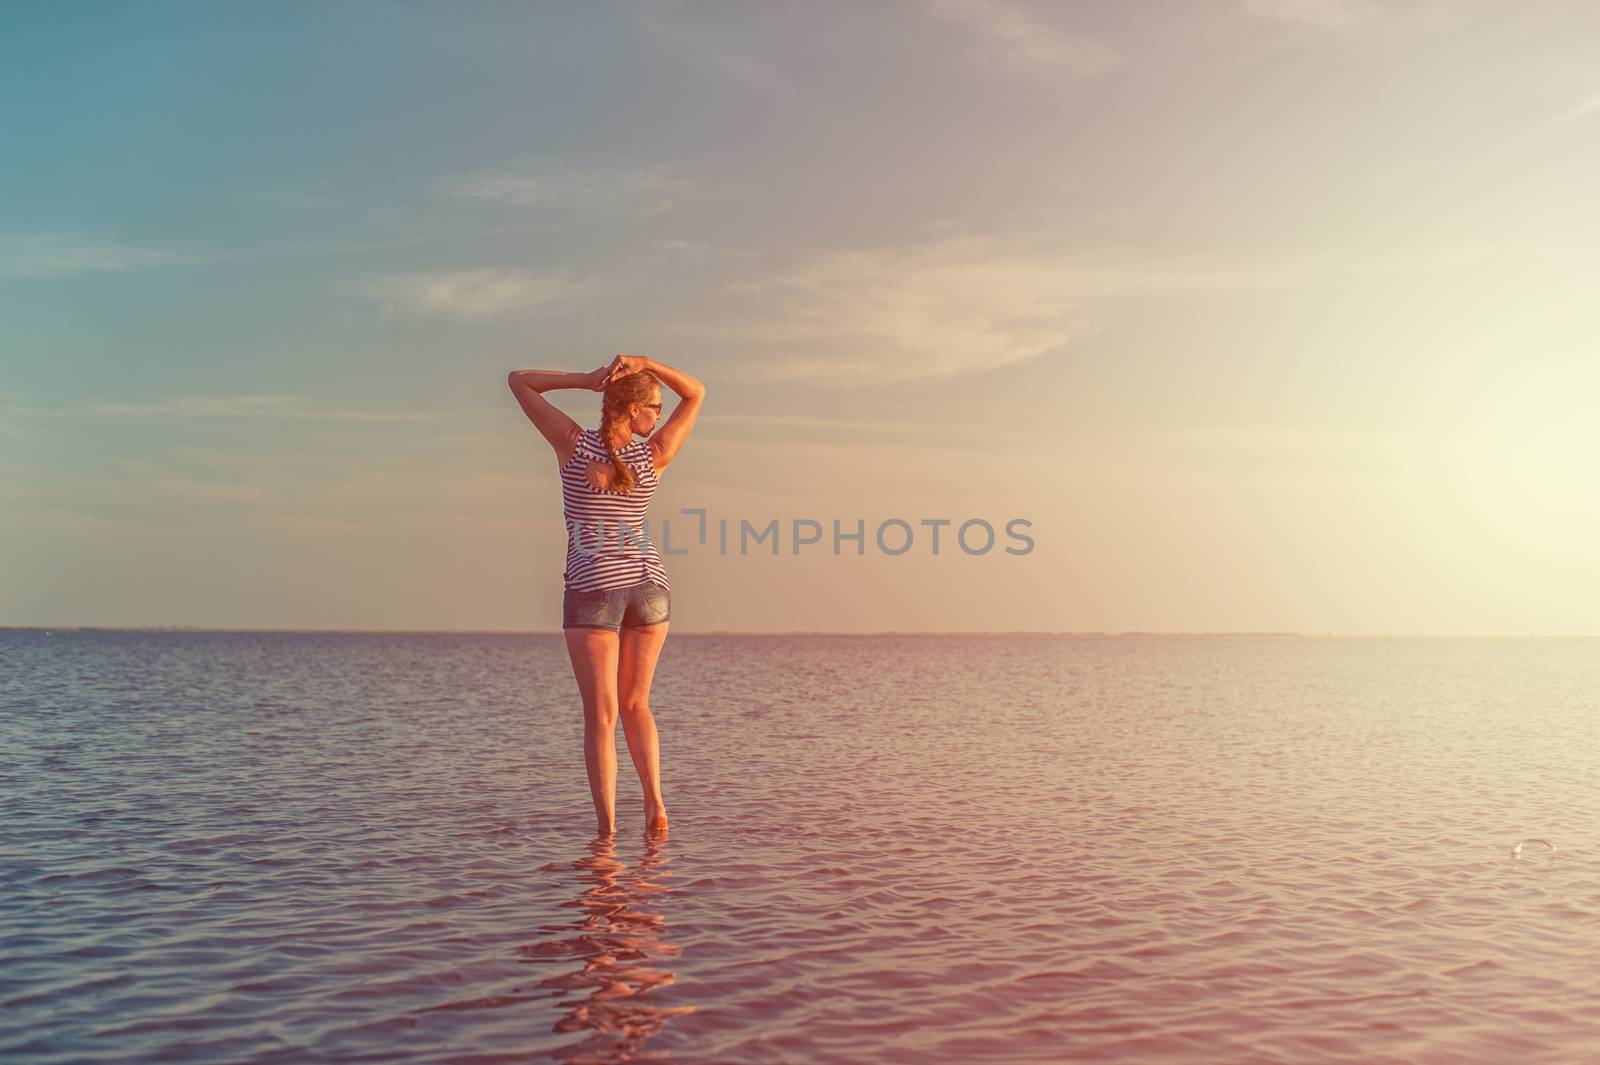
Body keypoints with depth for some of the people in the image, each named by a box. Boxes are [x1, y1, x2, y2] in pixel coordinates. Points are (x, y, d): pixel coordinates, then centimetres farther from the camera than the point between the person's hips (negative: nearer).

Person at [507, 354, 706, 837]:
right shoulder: (655, 454, -3)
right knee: (635, 705, 17)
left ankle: (607, 828, -4)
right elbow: (696, 393, 12)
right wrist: (644, 362, -3)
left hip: (594, 589, -2)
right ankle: (654, 802, 4)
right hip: (650, 586, 2)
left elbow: (519, 380, 5)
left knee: (601, 715, 2)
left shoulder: (573, 443, -6)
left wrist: (585, 379, -2)